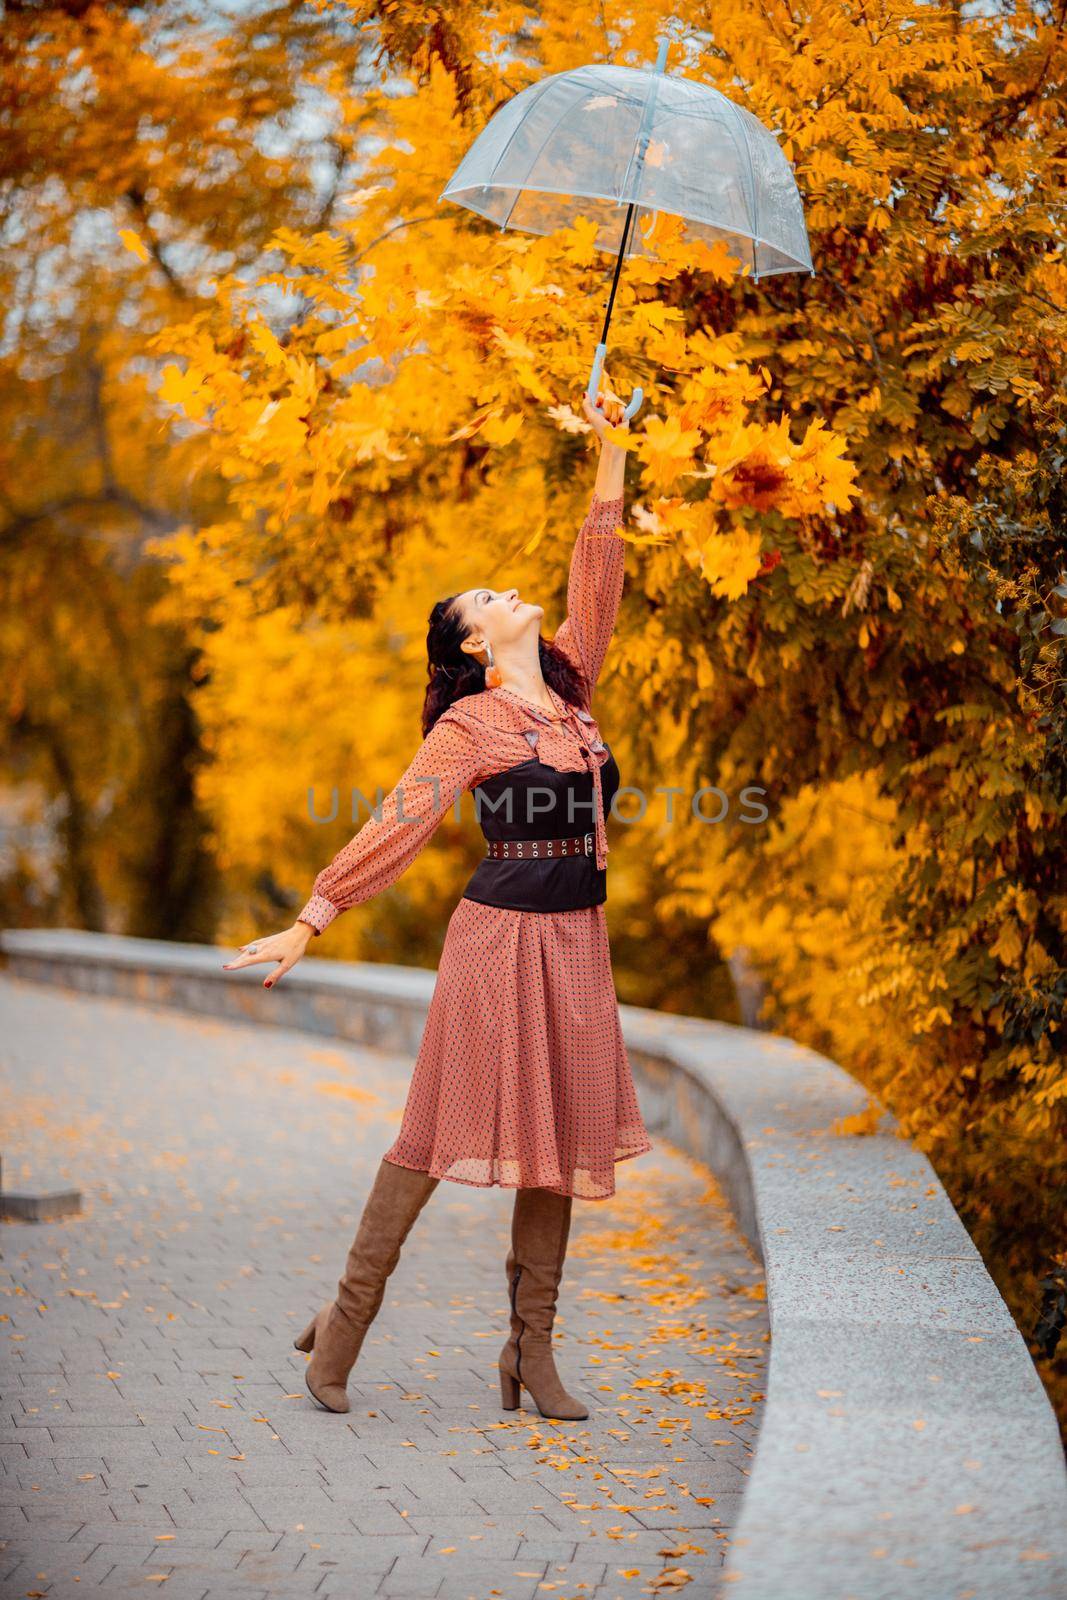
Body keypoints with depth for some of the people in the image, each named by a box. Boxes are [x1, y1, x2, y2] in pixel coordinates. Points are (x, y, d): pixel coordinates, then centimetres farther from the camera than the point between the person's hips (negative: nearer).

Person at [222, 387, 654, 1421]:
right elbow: (397, 826, -8)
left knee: (558, 1134, 5)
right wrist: (309, 923, -12)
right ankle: (347, 1316, 5)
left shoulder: (569, 685, 13)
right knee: (450, 1126, -5)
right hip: (501, 934, -6)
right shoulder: (470, 724, -5)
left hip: (577, 938, 6)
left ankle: (531, 1347, 9)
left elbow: (599, 574, 12)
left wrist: (610, 454, 10)